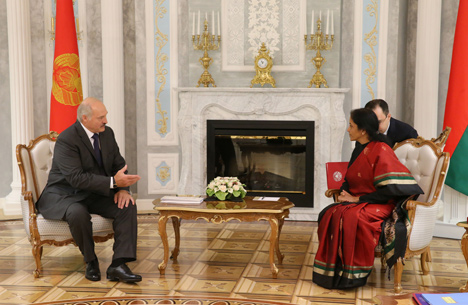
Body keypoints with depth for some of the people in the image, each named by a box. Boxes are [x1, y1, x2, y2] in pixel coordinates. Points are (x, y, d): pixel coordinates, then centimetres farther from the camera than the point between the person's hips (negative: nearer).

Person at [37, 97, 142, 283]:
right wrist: (113, 182, -34)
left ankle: (118, 264, -23)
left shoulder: (107, 133, 3)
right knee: (78, 213, -38)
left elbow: (119, 164, 6)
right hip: (64, 195, -6)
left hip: (95, 194, 6)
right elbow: (76, 178, -29)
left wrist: (123, 189, -15)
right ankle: (90, 261, -12)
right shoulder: (66, 140, -20)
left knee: (128, 206, -18)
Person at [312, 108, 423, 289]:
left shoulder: (381, 150, -13)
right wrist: (344, 193, 0)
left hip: (380, 205, -8)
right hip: (358, 201, 8)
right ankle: (333, 270, -18)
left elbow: (389, 189, -20)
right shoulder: (359, 150, 14)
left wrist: (358, 199, -17)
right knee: (329, 214, -20)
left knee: (350, 217, -36)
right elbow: (349, 180, 23)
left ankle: (353, 274, -22)